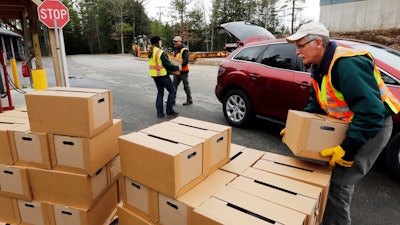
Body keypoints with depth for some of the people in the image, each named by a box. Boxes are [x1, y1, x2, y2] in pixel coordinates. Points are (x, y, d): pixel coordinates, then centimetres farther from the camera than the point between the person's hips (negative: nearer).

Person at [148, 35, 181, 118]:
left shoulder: (151, 52, 7)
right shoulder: (161, 52, -18)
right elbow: (168, 65, -18)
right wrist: (177, 67, -3)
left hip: (154, 75, 8)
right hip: (162, 75, -8)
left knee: (160, 92, 16)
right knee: (172, 91, 6)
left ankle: (159, 112, 14)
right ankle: (169, 110, 9)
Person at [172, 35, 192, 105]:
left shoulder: (184, 49, -13)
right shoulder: (175, 49, 13)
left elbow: (186, 61, -21)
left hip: (183, 71, -8)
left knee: (186, 86, 3)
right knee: (174, 86, 6)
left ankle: (189, 100, 15)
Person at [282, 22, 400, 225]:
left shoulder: (346, 64, -29)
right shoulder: (319, 67, 3)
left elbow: (371, 112, -33)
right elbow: (315, 105, 10)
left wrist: (348, 148, -31)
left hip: (372, 126, -9)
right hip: (346, 124, 9)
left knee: (338, 182, -11)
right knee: (330, 172, 16)